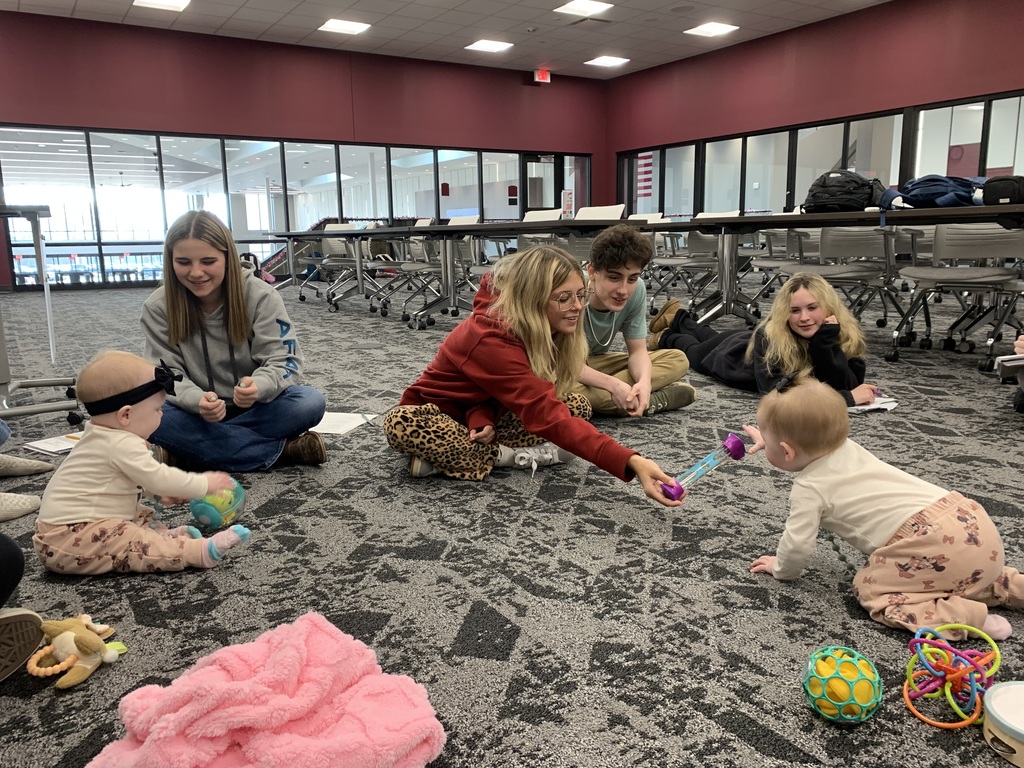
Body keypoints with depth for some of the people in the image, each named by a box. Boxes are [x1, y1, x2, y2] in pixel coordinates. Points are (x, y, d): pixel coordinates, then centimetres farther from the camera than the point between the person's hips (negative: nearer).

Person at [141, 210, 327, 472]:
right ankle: (283, 450, -28)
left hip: (255, 409, -1)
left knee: (311, 403, -29)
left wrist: (258, 386, -40)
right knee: (148, 417, -32)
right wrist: (197, 401, -36)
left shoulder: (261, 296, -13)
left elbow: (285, 361, -16)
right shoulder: (158, 308, -9)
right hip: (197, 413, 2)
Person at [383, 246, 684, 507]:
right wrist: (631, 463, -53)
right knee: (401, 423, -40)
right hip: (440, 413, -6)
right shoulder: (492, 340, -37)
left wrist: (484, 419, -34)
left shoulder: (538, 329, -11)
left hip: (483, 414, 6)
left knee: (577, 405, -13)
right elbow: (549, 417, -45)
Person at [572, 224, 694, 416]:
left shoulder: (636, 291, -17)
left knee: (677, 360, -6)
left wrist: (644, 382, -33)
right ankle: (653, 401, -23)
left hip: (596, 362, 5)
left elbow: (637, 351, -10)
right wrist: (614, 385, -41)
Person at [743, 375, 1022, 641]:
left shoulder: (809, 488, -5)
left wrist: (780, 568, 16)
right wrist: (770, 441, 48)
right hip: (970, 521, 9)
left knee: (869, 589, 0)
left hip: (936, 540, -9)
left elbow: (798, 545, -5)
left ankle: (967, 618, -14)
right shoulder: (846, 446, 17)